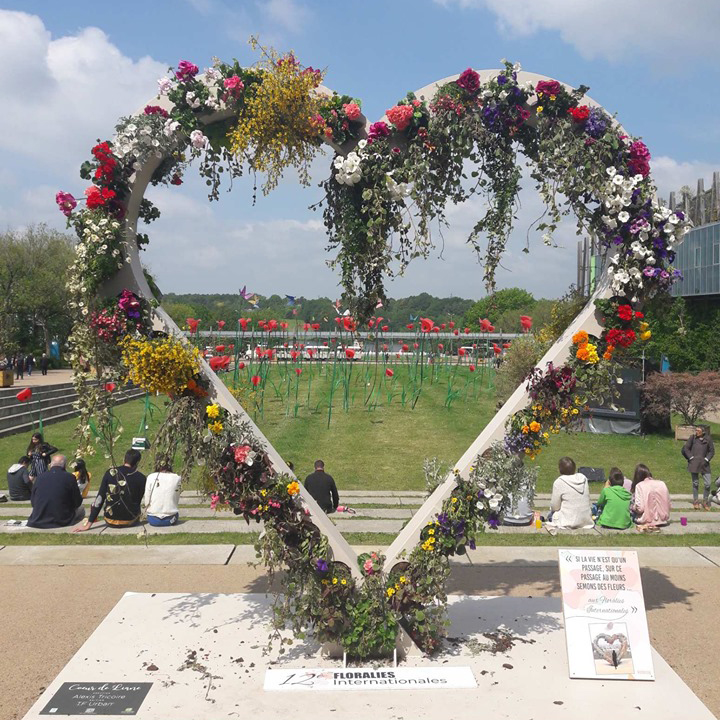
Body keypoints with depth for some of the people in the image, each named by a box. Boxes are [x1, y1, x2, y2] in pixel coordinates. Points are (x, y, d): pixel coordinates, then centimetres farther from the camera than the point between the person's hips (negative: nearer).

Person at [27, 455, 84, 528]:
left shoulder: (40, 477, 2)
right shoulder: (70, 477, -7)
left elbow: (32, 501, 11)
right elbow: (77, 503, 1)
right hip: (61, 521, -4)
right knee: (81, 509, 20)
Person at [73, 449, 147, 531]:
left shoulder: (110, 473, -5)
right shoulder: (141, 478, -9)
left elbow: (99, 498, -5)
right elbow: (138, 501, 3)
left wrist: (89, 523, -3)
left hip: (111, 522, 0)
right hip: (130, 521, 0)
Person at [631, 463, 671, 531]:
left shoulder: (639, 486, -10)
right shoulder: (662, 484, 1)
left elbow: (639, 508, -17)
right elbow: (668, 504, 2)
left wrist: (633, 507, 4)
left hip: (647, 520, -5)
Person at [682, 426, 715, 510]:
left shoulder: (708, 439, 3)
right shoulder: (692, 437, 2)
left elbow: (712, 451, 8)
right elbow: (686, 448, 5)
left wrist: (706, 459, -4)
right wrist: (691, 457, -4)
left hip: (704, 464, 1)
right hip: (694, 463, -1)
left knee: (708, 484, -2)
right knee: (695, 483, 6)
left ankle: (705, 501, 17)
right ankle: (695, 501, 19)